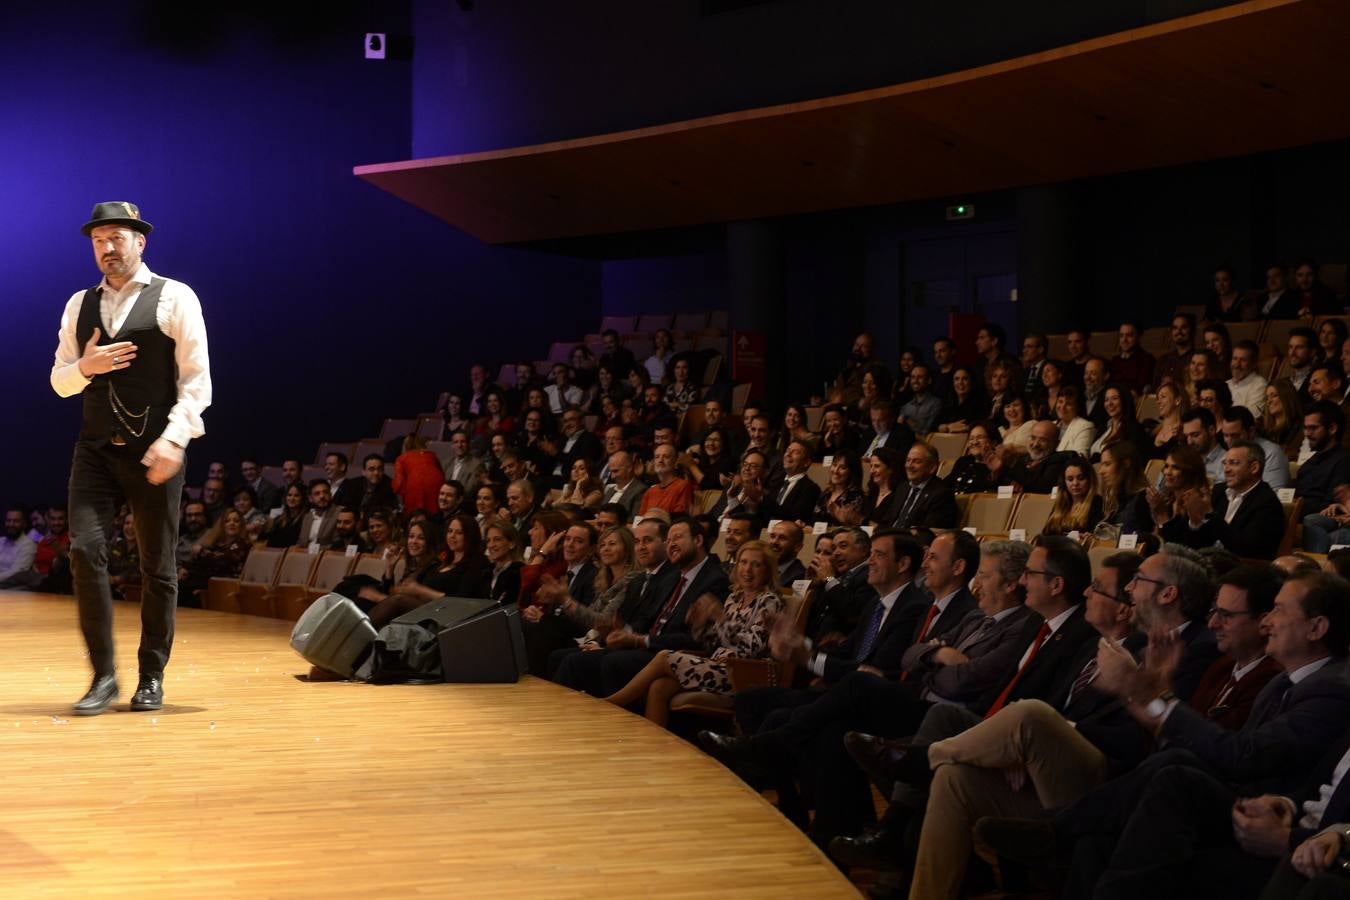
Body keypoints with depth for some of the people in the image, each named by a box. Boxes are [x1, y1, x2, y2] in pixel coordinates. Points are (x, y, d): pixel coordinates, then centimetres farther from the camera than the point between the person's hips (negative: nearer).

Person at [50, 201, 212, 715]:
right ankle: (103, 676, -1)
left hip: (154, 450, -3)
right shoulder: (79, 305, 13)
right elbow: (60, 382, 16)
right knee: (85, 551, -10)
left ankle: (152, 677, 15)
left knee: (158, 565, 3)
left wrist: (174, 438, -18)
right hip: (95, 447, 4)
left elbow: (197, 379, -7)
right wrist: (85, 367, -7)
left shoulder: (173, 298, -2)